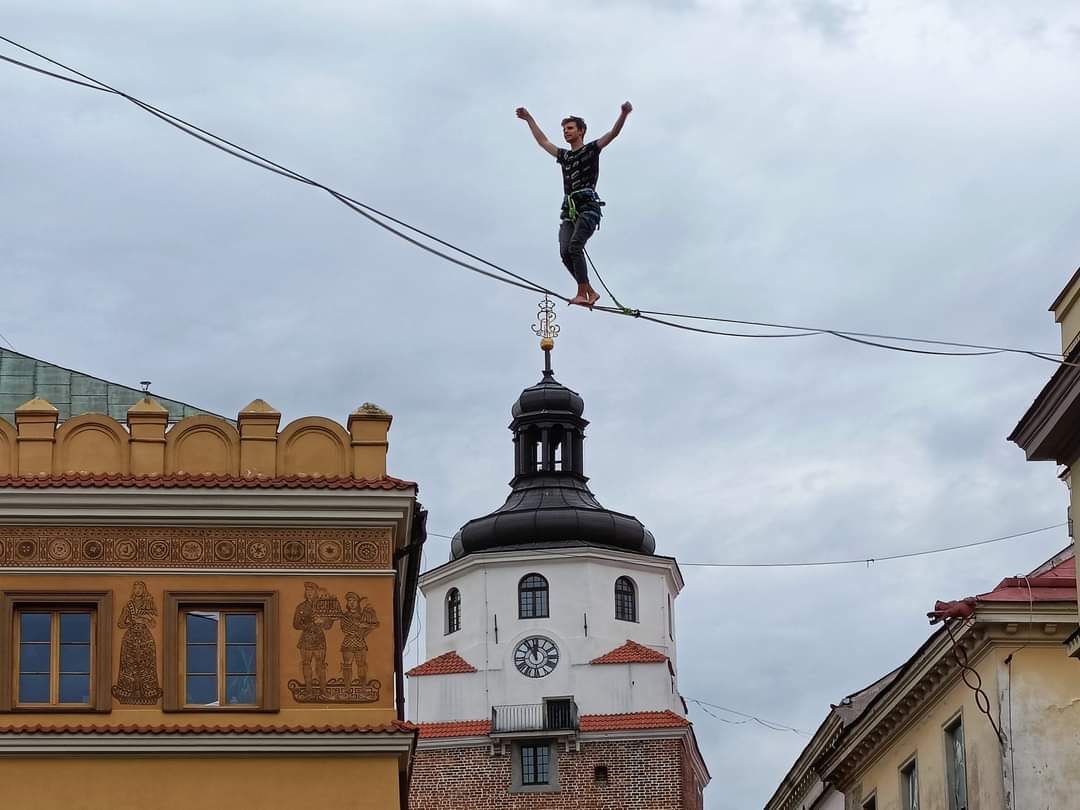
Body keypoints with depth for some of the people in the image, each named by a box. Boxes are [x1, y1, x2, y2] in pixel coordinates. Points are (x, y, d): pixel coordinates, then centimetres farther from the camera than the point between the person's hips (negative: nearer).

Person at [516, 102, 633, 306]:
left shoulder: (591, 150, 9)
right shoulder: (564, 156, 26)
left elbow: (613, 133, -3)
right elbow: (543, 141, 40)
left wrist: (623, 115, -20)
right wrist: (529, 119, 46)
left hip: (588, 207, -6)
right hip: (569, 211, 6)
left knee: (574, 247, -24)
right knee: (565, 253, -10)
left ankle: (582, 292, -27)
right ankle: (590, 292, -4)